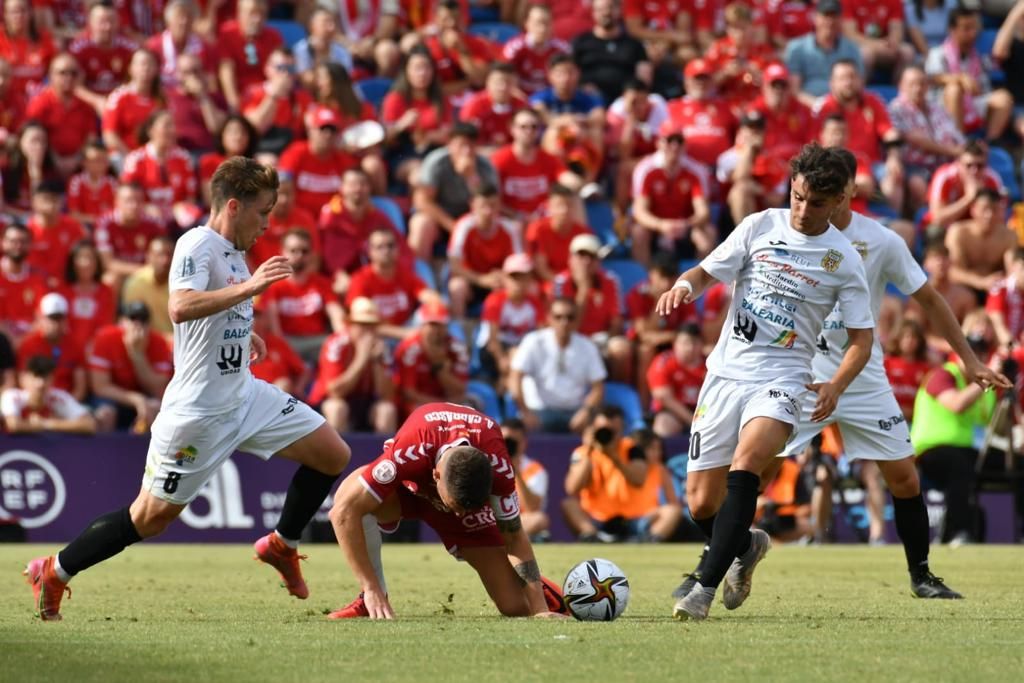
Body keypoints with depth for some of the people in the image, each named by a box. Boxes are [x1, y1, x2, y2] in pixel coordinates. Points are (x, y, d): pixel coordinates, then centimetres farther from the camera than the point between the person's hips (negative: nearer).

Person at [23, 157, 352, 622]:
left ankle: (281, 544, 20)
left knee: (333, 455, 3)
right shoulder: (197, 245, -16)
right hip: (198, 406, -9)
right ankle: (52, 573, 9)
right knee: (152, 516, -5)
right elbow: (180, 307, -35)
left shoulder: (233, 253, 11)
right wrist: (248, 287, -38)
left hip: (244, 394, 9)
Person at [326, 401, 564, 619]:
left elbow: (514, 536, -22)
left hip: (472, 492, 1)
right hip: (409, 486, -1)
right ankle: (371, 601, -20)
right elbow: (344, 512, -43)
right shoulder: (411, 451, -45)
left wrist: (540, 609, -26)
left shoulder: (496, 464, -37)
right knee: (350, 492, -38)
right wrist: (371, 590, -42)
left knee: (516, 607, -12)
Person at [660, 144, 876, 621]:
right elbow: (708, 271, 7)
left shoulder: (843, 260, 1)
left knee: (745, 463, -31)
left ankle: (705, 586, -29)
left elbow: (861, 338, 4)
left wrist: (836, 385, -14)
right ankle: (748, 547, 35)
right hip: (726, 371, 3)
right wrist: (684, 285, -17)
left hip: (781, 379, -3)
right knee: (701, 504, 0)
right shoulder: (760, 226, 4)